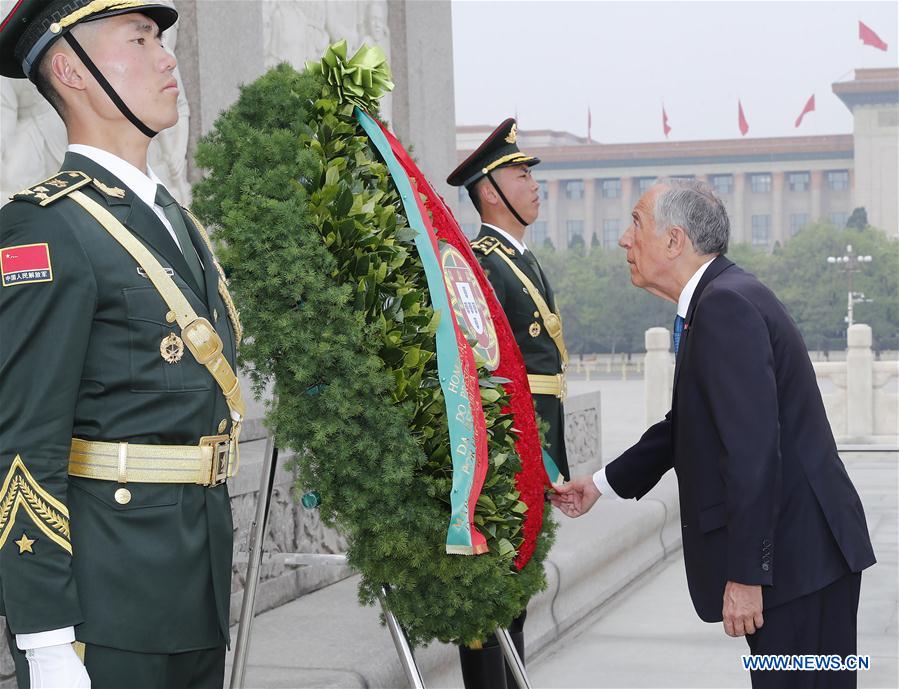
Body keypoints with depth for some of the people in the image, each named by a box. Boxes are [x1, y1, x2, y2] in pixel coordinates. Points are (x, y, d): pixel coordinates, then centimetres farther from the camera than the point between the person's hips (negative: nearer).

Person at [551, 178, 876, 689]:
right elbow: (686, 425, 24)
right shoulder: (719, 299, 13)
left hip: (796, 551, -10)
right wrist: (604, 483, 27)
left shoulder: (726, 305, -18)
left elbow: (753, 448, -24)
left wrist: (746, 573, -23)